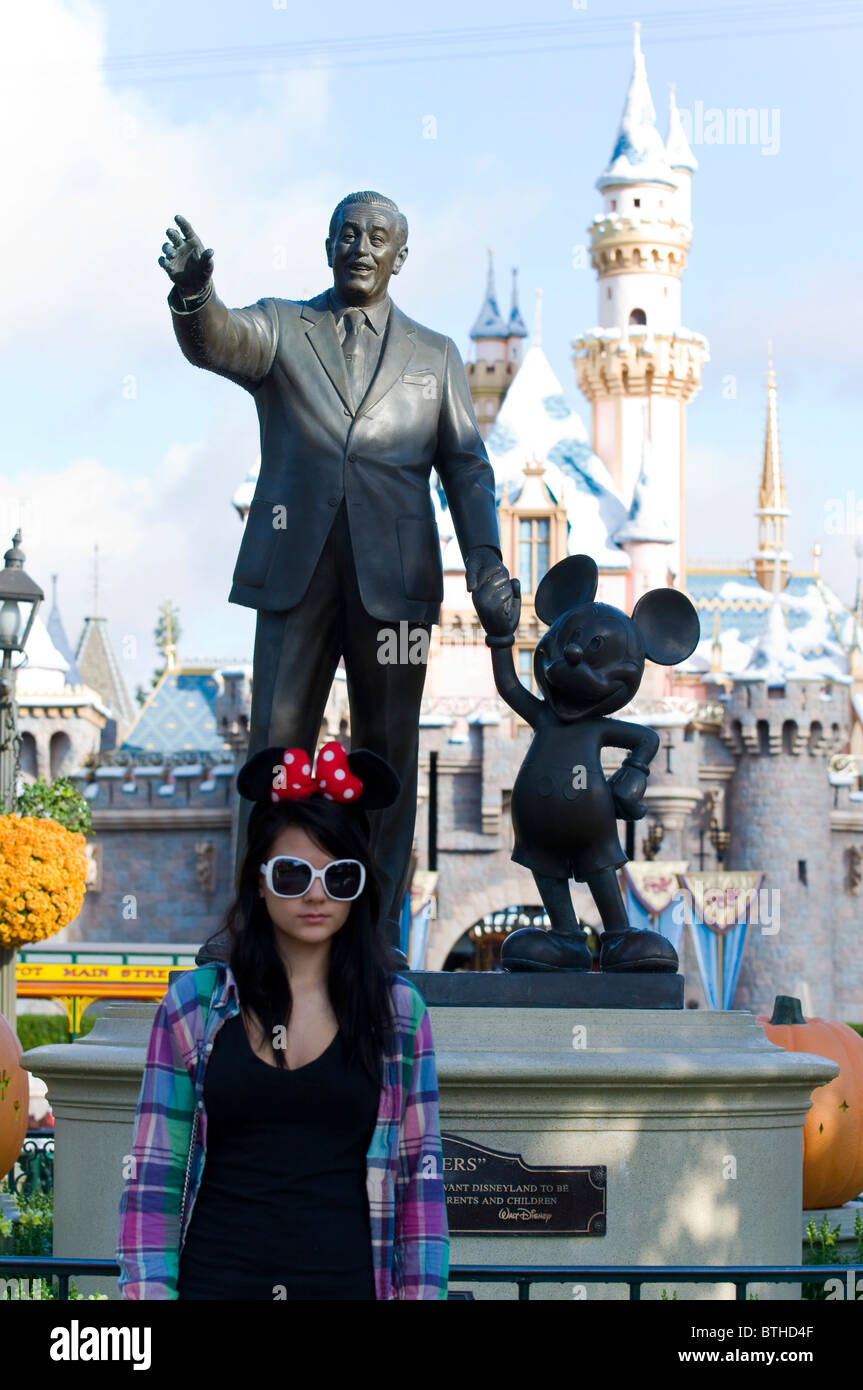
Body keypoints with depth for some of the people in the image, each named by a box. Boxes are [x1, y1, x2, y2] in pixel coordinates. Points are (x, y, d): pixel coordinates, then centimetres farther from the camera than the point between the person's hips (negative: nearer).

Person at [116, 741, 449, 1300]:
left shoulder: (399, 1012, 4)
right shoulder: (194, 1006, 2)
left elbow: (420, 1173, 4)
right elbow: (153, 1177, 2)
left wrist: (420, 1290, -3)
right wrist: (149, 1289, -6)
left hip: (346, 1276, 0)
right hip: (215, 1277, 0)